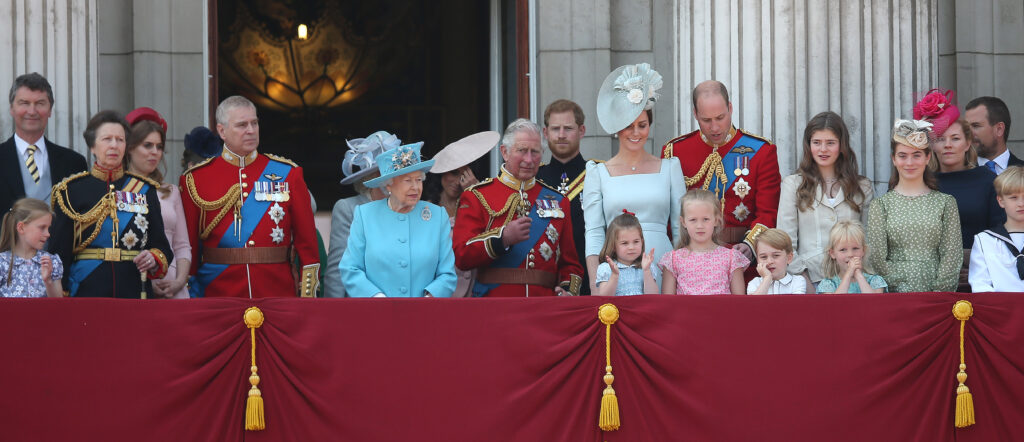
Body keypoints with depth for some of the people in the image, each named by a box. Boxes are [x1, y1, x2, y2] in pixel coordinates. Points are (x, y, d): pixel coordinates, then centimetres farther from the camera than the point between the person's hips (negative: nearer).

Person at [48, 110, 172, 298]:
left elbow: (161, 246, 11)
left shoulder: (145, 190, 10)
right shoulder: (72, 190, 4)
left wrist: (154, 259, -12)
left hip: (134, 293, 2)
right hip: (86, 292, -2)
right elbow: (58, 251, 2)